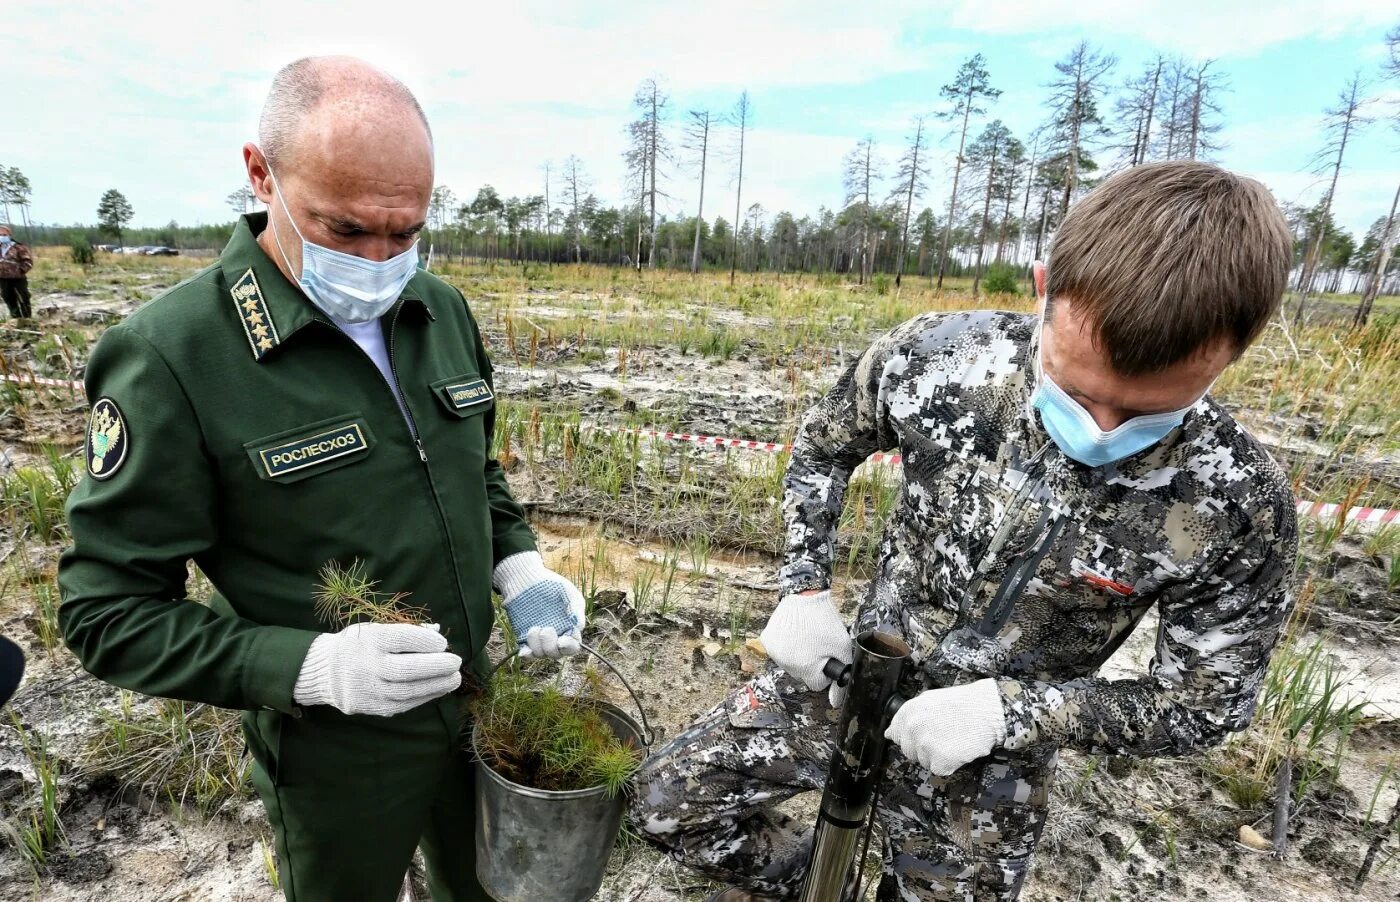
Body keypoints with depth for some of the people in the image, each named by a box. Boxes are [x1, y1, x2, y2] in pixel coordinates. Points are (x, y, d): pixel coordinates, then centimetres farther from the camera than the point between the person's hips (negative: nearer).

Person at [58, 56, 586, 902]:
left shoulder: (443, 309, -4)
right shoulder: (171, 356, -22)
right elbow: (110, 611, -16)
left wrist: (519, 566, -8)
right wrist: (312, 667, -29)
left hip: (473, 703, 5)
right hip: (337, 757, -4)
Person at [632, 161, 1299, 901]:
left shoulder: (1236, 507, -24)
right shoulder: (934, 356, -22)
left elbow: (1206, 703, -10)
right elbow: (821, 445, -2)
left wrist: (1004, 709, -23)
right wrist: (805, 591, -11)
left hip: (988, 760, -1)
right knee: (667, 805, 6)